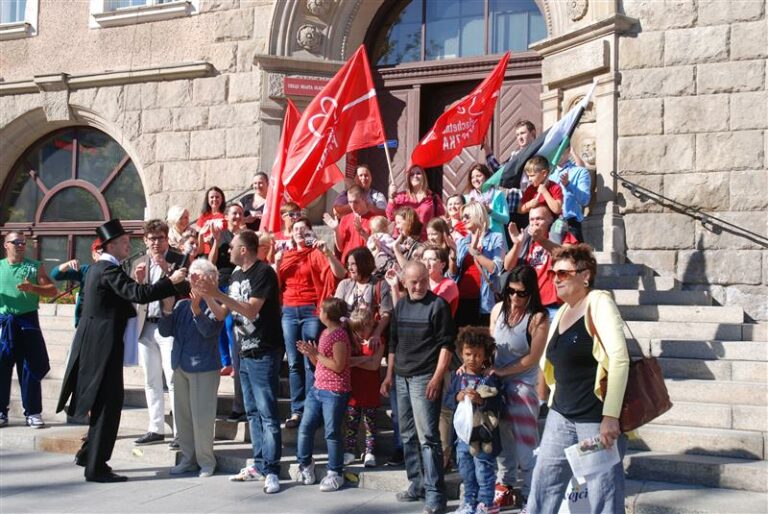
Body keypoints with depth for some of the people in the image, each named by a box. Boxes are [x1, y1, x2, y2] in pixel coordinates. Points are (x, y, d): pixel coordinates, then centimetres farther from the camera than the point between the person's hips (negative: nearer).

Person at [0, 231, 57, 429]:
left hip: (28, 321, -1)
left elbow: (53, 290, 0)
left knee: (29, 368, 0)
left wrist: (33, 288, -17)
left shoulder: (35, 266, 6)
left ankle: (33, 412, 5)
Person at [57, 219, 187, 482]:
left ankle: (89, 454, 30)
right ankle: (96, 467, 0)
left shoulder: (98, 268, 13)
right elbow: (139, 294, -28)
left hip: (93, 343, 10)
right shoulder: (110, 270, -18)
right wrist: (171, 281, -22)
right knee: (108, 405, -5)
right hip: (103, 345, -10)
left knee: (103, 403, 20)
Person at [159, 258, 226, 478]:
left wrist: (197, 310, -29)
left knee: (201, 417, -4)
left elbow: (209, 330, -19)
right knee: (182, 415, 11)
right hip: (180, 366, 6)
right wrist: (167, 310, -8)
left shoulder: (215, 306, -6)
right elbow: (165, 331, 7)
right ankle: (187, 459, 22)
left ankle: (206, 461, 8)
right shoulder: (182, 305, 10)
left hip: (204, 368, -6)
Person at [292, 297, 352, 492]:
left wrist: (316, 353, -16)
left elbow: (338, 366, -20)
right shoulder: (325, 332, 14)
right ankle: (305, 466, 24)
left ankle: (335, 474, 10)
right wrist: (309, 353, 2)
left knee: (332, 433, -1)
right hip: (317, 389, 9)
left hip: (335, 392, -9)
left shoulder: (339, 335, -15)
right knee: (305, 428, 9)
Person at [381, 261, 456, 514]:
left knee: (427, 436, -9)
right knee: (408, 435, 12)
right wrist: (389, 375, 17)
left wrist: (437, 378, -17)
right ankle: (417, 485, 23)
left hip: (424, 378, -7)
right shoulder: (400, 305, 12)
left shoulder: (438, 305, -7)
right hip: (401, 378, 7)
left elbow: (446, 344, -10)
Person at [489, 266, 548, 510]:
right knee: (502, 438, 12)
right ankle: (505, 488, 26)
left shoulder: (538, 318, -17)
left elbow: (533, 358, -16)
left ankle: (530, 495, 8)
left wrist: (503, 372, -16)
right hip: (496, 381, 5)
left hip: (522, 384, -5)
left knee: (524, 443, -4)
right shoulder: (499, 309, -1)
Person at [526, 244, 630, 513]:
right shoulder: (562, 311, 12)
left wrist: (611, 416, -25)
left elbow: (619, 359, -19)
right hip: (560, 417, 8)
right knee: (542, 490, 10)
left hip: (598, 419, -7)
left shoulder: (599, 302, -10)